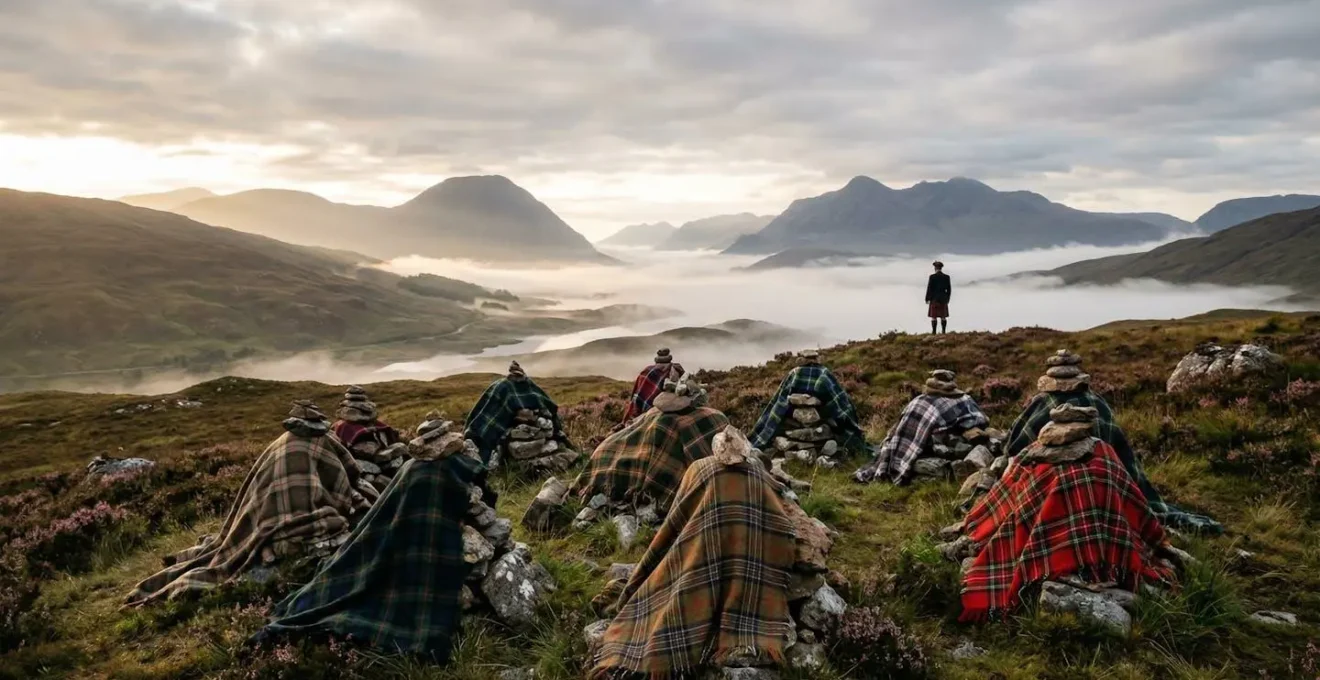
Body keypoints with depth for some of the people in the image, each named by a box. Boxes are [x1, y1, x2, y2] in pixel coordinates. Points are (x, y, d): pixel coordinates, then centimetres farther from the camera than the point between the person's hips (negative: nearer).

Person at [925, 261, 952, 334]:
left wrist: (927, 299, -3)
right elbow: (949, 289, 5)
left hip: (934, 299, -4)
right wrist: (947, 299, 15)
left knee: (934, 316, -1)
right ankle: (943, 331, 5)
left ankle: (934, 331, -4)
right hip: (943, 299, 4)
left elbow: (929, 288, -11)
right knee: (943, 316, 7)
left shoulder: (932, 276, -10)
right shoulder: (946, 277, 2)